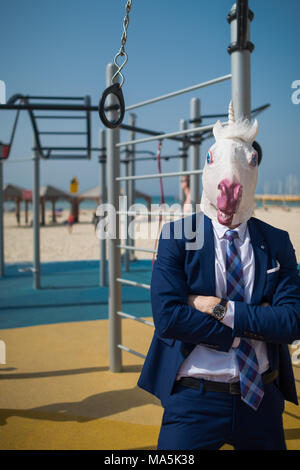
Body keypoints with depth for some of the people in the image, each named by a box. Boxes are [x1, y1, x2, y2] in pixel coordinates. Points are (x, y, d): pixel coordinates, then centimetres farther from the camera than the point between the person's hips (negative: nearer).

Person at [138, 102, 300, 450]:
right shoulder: (177, 237, -6)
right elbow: (167, 316, -18)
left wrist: (222, 309, -19)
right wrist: (254, 324, -16)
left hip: (262, 399, 3)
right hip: (194, 399, -3)